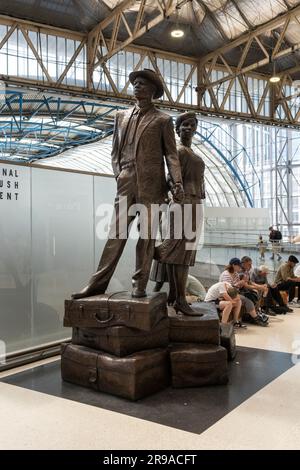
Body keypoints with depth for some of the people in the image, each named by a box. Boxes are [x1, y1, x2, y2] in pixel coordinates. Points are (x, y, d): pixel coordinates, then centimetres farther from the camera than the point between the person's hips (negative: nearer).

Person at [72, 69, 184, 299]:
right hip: (126, 184, 3)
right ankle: (98, 283, 3)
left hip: (151, 185, -2)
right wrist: (118, 174, 5)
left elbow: (171, 153, 3)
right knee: (116, 233, 0)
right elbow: (116, 150, 20)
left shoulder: (163, 120, 8)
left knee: (147, 235, 1)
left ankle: (140, 285, 8)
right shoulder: (122, 116, 19)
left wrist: (177, 182, -10)